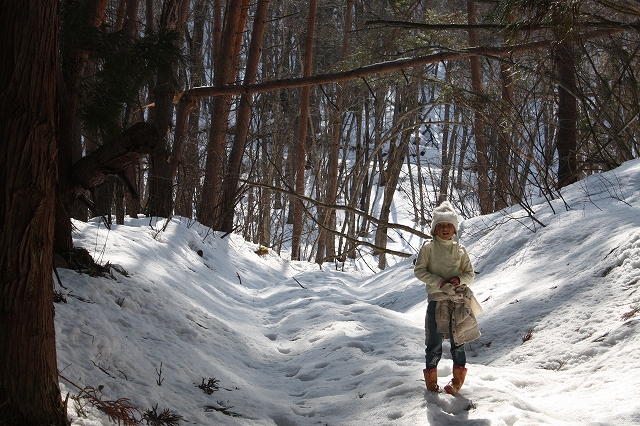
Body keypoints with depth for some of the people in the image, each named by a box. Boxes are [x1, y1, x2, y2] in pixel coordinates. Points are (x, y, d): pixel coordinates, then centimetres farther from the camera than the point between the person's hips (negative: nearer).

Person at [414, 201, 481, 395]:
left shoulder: (460, 250, 8)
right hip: (436, 299, -2)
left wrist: (460, 280, -12)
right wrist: (438, 282, -14)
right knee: (434, 341, 0)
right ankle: (431, 380, 14)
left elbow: (470, 274, 11)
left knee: (458, 340, 5)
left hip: (458, 300, 2)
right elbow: (419, 270, -2)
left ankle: (457, 380, 17)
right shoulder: (428, 248, 2)